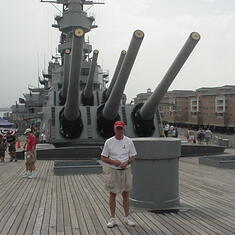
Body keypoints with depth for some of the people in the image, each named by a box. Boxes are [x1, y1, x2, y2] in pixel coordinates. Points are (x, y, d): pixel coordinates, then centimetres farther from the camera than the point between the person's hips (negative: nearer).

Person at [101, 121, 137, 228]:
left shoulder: (129, 141, 2)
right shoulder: (109, 142, -2)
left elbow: (133, 157, 5)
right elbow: (103, 158, 0)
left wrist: (126, 162, -15)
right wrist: (113, 162, -16)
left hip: (126, 170, 1)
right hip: (113, 171, -1)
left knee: (125, 194, 9)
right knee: (112, 194, 4)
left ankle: (127, 217, 20)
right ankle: (112, 218, 14)